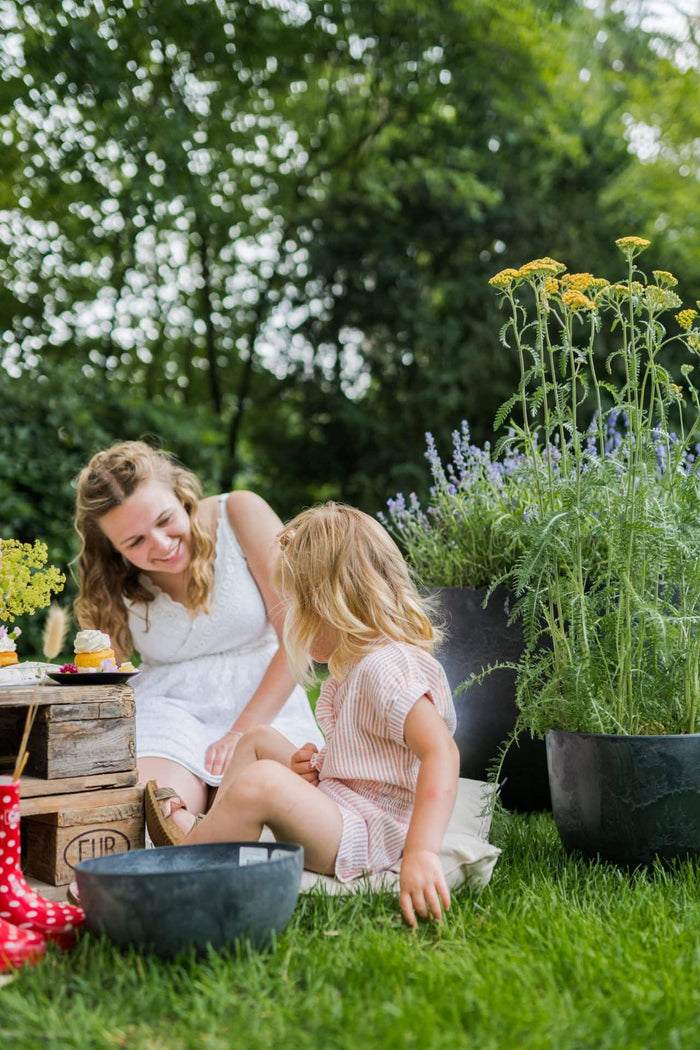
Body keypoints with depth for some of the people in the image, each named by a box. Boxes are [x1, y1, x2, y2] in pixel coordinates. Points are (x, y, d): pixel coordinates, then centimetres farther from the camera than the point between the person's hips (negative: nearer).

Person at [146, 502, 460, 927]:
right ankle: (211, 834, 9)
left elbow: (442, 753, -33)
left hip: (366, 836, -12)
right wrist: (315, 765, 3)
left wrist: (421, 852, -43)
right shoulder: (351, 669, 14)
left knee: (262, 780, -33)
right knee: (259, 738, 22)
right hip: (338, 804, 12)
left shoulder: (388, 668, -21)